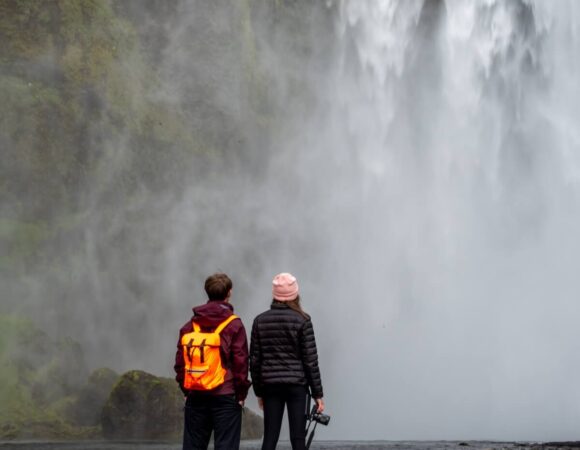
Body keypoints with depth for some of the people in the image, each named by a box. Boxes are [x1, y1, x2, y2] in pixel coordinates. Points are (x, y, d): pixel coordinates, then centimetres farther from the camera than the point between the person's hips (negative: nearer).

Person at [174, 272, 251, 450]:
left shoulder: (191, 325, 7)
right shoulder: (234, 325, -5)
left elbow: (180, 361, 7)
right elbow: (240, 362, -9)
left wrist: (186, 390, 14)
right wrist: (241, 393, 0)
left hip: (195, 396, 4)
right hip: (225, 396, -4)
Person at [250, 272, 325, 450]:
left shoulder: (260, 320, 4)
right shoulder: (302, 320, -5)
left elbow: (254, 360, 5)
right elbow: (310, 360, -6)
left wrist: (259, 391, 14)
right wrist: (317, 393, -1)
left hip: (270, 385, 3)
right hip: (296, 385, -3)